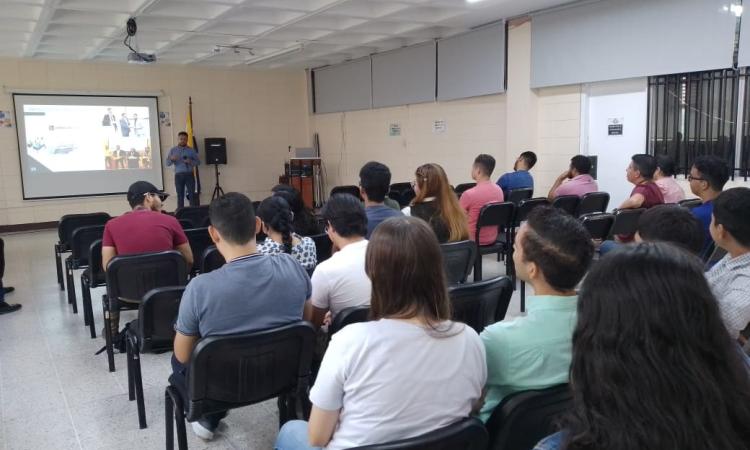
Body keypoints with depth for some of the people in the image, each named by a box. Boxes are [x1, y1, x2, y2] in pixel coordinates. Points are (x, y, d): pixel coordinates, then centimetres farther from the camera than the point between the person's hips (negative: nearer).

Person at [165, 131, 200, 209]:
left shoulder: (191, 150, 7)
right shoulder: (172, 150, 8)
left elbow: (198, 161, 7)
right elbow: (167, 163, 3)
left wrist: (191, 162, -13)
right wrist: (171, 159, -19)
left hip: (189, 174, 0)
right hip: (178, 175, 0)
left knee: (192, 194, -3)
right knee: (180, 195, 3)